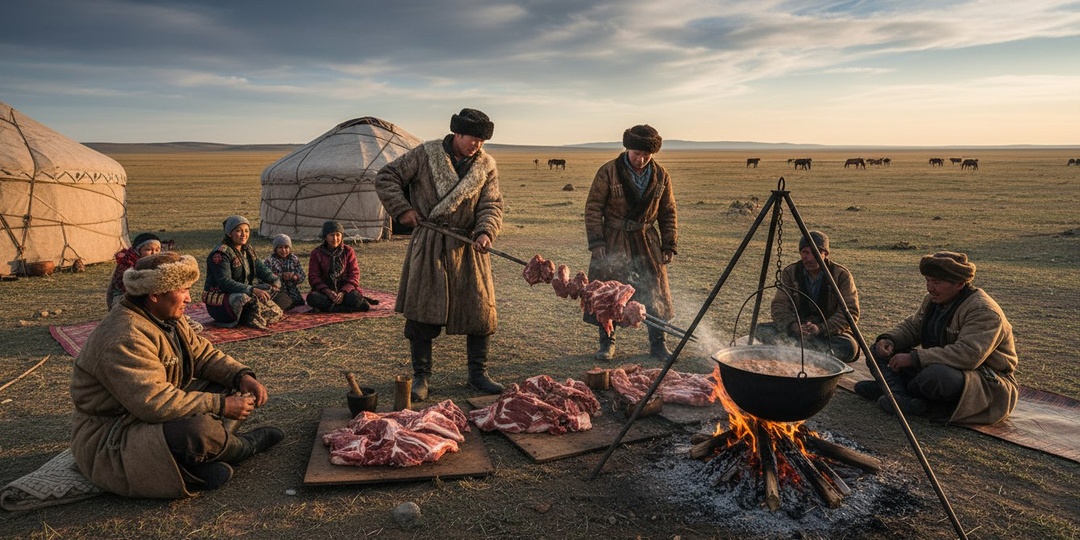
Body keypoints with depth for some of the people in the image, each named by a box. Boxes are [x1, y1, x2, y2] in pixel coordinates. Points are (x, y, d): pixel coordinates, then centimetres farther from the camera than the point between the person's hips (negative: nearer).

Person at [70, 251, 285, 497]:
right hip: (109, 440, -10)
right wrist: (221, 406, -28)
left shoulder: (169, 319, 4)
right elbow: (155, 403, -34)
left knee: (232, 387, 5)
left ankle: (204, 458, -13)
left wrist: (242, 375, -10)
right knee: (201, 430, -35)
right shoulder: (125, 338, -28)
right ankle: (244, 446, -1)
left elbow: (203, 354, 8)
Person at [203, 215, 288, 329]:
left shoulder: (247, 249, 11)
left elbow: (261, 268, 6)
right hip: (219, 305, -9)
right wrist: (252, 290, -38)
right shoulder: (220, 253, -17)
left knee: (276, 312, -6)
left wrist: (275, 281, -17)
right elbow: (225, 282, -27)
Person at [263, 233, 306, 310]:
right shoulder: (269, 260, -1)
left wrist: (295, 277, -20)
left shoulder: (295, 259, 10)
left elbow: (303, 276, 3)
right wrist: (281, 276, -24)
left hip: (293, 294, 4)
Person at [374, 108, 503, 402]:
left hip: (468, 246, 3)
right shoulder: (425, 154, -3)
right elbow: (386, 177, 2)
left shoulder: (486, 165, 4)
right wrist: (402, 209, -10)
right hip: (429, 246, -2)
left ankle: (478, 373, 20)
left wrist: (486, 233, -21)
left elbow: (491, 205, -2)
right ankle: (421, 376, 15)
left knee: (481, 311, 4)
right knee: (422, 311, 1)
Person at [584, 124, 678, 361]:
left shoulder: (661, 176, 0)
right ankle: (607, 343, 17)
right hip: (612, 241, -2)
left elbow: (668, 213, 8)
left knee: (654, 292, 5)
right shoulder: (608, 172, -10)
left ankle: (658, 343, 18)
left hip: (646, 241, 3)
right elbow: (593, 208, -8)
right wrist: (597, 243, -14)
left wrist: (669, 245, 3)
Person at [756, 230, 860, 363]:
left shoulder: (841, 275, -9)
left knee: (849, 347, -36)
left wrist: (820, 328, -27)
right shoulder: (790, 272, -2)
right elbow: (779, 305, -7)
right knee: (762, 330, -23)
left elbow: (851, 312, -13)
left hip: (831, 331, -2)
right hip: (797, 329, 2)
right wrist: (792, 325, -28)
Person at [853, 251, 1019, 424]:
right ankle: (902, 397, -26)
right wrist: (889, 340, -9)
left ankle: (892, 386, -11)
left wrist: (914, 358, -34)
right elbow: (911, 326, 14)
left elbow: (968, 355, -35)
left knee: (935, 376, -41)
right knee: (879, 352, -1)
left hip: (988, 382, -9)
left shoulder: (984, 312, -23)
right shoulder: (933, 300, 5)